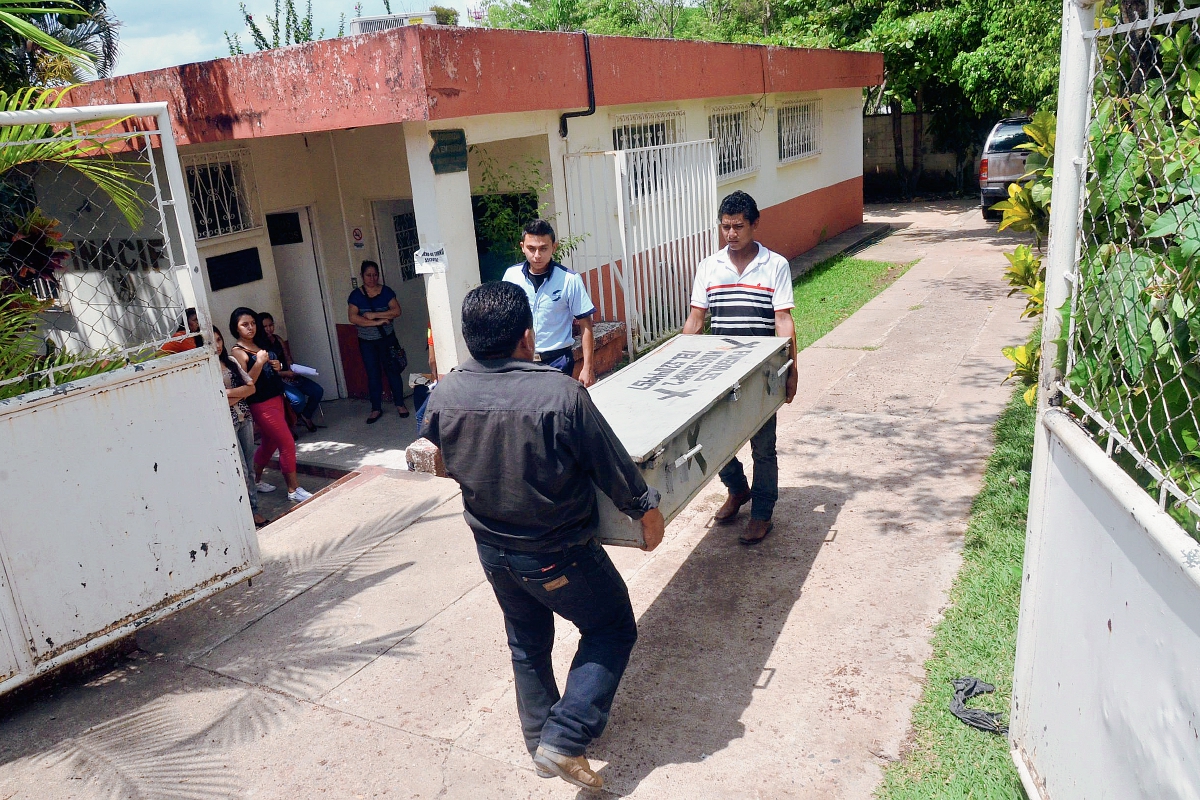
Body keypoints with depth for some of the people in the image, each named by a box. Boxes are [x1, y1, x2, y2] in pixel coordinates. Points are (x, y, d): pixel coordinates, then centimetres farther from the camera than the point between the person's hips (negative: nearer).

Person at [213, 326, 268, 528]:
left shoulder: (230, 361, 10)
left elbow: (251, 387, 5)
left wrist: (228, 394, -10)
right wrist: (239, 394, -10)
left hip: (244, 418, 6)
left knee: (250, 468, 10)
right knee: (241, 471, -4)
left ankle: (254, 509, 18)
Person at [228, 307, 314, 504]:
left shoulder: (258, 346, 12)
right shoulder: (238, 352, -12)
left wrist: (277, 367, 4)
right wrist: (259, 363, -27)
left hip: (276, 399, 9)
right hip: (261, 405, -9)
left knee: (269, 443, 18)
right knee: (287, 444, -8)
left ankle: (255, 480, 35)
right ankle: (293, 490, 0)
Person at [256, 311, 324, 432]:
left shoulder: (278, 340, 11)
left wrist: (293, 370, -5)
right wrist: (285, 373, -18)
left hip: (290, 375, 7)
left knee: (318, 391, -5)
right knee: (298, 400, -29)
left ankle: (306, 416, 19)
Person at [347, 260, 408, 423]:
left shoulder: (386, 291, -2)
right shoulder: (356, 295, -3)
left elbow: (396, 311, -13)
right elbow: (353, 317, -14)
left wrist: (373, 315, -20)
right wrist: (376, 322, -22)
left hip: (387, 338, 0)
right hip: (367, 342, 0)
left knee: (393, 371, 5)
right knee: (373, 375, 5)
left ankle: (400, 404, 19)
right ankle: (376, 409, 14)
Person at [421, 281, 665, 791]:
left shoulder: (444, 397, -13)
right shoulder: (562, 394, -28)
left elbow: (433, 461, 7)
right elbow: (615, 467, -16)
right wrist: (646, 510, 2)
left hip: (493, 552, 5)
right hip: (559, 557, -5)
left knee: (527, 642, 27)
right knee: (612, 629, 17)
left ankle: (540, 735, 43)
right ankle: (563, 741, 11)